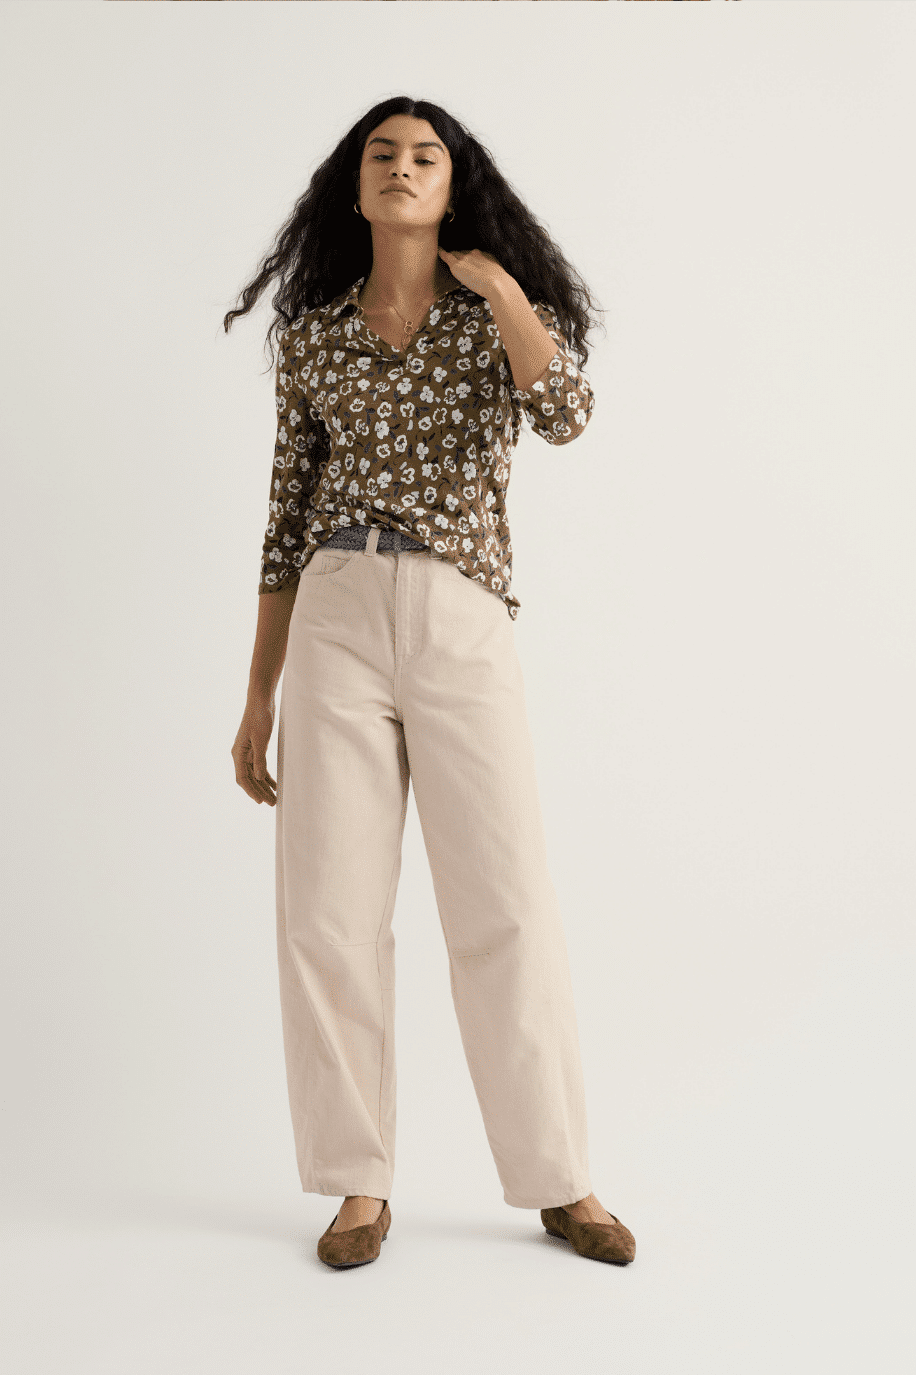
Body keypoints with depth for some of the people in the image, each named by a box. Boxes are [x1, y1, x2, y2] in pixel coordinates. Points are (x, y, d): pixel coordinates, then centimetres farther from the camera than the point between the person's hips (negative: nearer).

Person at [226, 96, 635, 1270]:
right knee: (328, 915, -1)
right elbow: (289, 517, 13)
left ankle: (557, 1183, 12)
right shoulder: (310, 332, 13)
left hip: (464, 629, -1)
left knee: (507, 910, -2)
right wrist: (258, 696, 11)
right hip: (336, 625, 2)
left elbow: (567, 415, -13)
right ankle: (360, 1184, 14)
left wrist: (492, 278, -5)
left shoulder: (498, 313, 10)